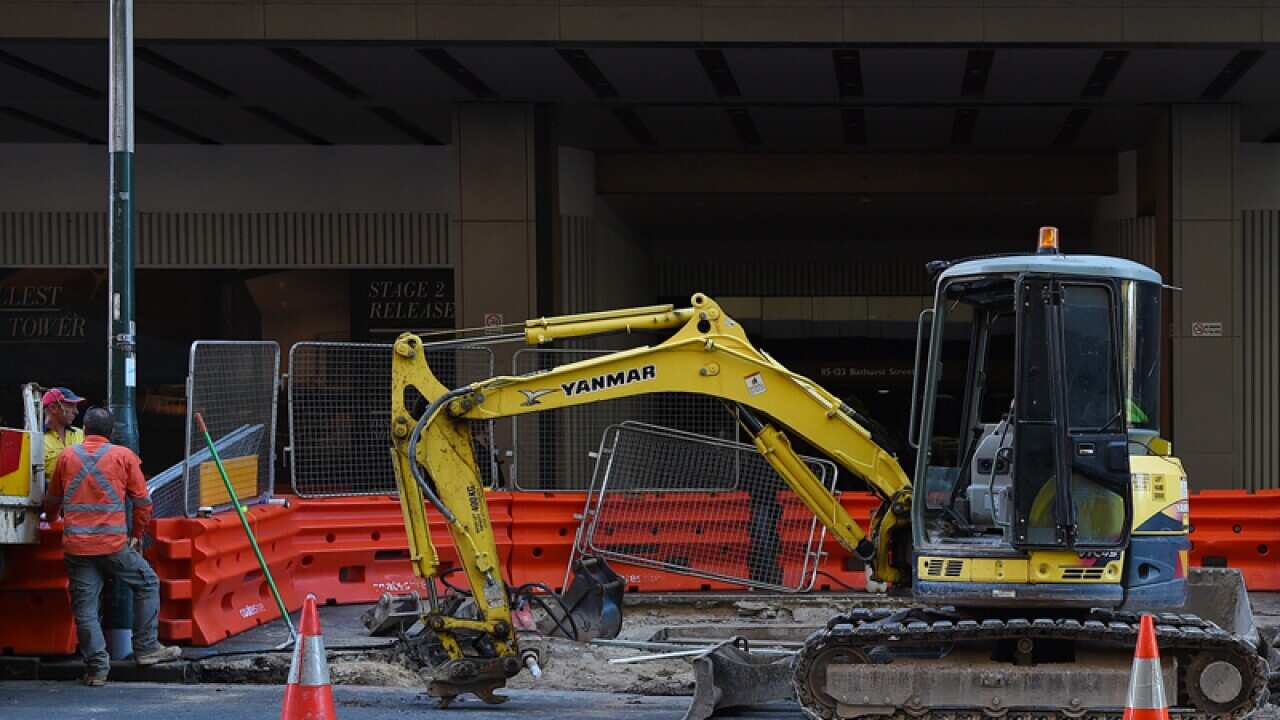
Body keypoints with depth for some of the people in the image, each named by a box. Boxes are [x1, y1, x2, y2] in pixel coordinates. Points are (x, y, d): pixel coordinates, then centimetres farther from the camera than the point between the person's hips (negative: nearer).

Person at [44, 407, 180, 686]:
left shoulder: (67, 456, 8)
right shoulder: (123, 456, 2)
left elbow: (52, 500, 20)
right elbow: (142, 501, 4)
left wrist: (50, 519, 42)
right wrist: (137, 534, 20)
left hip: (75, 545, 2)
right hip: (113, 542, -2)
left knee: (84, 606, 6)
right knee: (147, 583, 16)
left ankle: (96, 668, 4)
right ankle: (146, 648, 14)